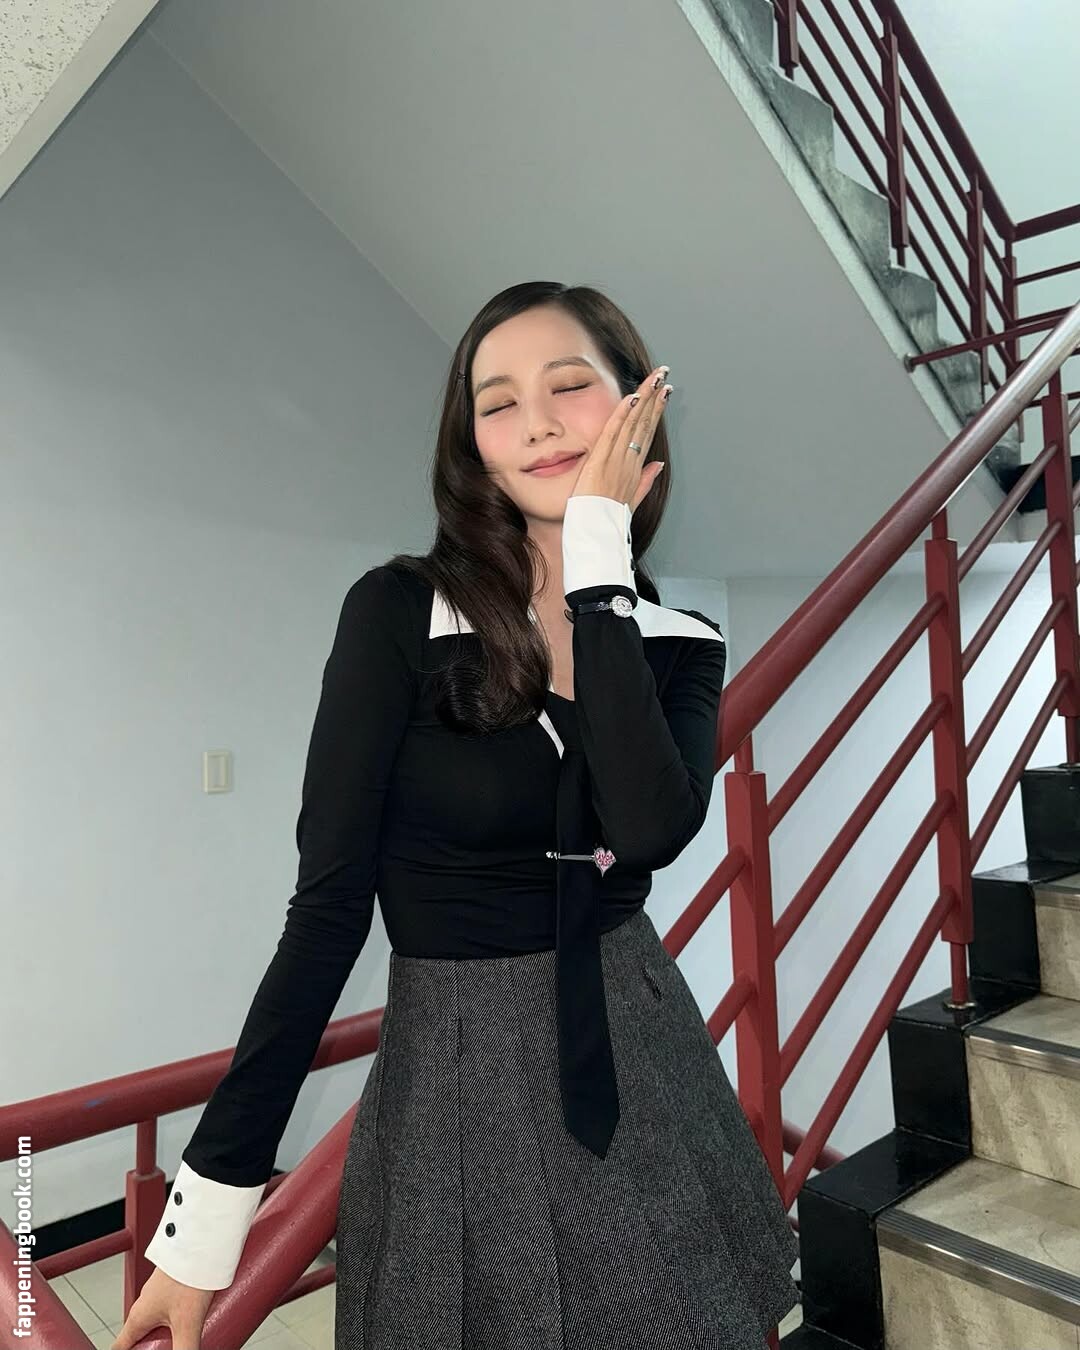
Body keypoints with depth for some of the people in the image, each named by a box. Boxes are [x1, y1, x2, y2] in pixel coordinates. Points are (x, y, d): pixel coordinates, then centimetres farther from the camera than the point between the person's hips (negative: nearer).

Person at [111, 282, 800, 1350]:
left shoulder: (681, 645, -1)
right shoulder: (399, 611, -12)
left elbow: (648, 830, -22)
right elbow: (329, 900, -12)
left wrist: (598, 553, -19)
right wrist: (209, 1202, -13)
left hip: (638, 1064, 4)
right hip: (453, 1077, -3)